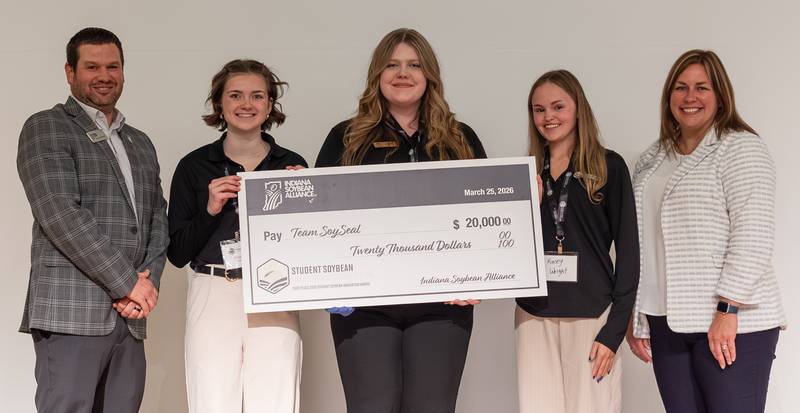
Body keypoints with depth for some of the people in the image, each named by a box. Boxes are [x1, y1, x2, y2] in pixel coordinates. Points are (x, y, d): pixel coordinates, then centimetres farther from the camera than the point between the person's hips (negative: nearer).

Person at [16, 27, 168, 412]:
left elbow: (158, 220, 17)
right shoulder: (46, 128, 0)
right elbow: (61, 215, -11)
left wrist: (148, 280, -2)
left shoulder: (141, 143, 21)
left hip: (130, 317, 6)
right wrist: (129, 282, -11)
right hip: (71, 312, -6)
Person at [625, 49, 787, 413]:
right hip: (666, 324, 6)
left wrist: (728, 310, -16)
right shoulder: (651, 161, 16)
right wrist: (636, 318, 14)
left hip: (733, 323, -5)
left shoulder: (742, 148, -2)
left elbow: (752, 233, -11)